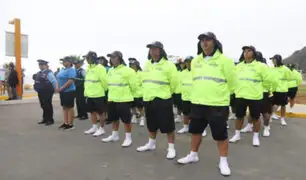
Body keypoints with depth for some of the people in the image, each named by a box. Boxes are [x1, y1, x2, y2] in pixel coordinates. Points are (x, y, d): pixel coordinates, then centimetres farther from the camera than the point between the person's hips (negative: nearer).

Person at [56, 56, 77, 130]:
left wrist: (61, 88, -19)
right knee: (64, 107, 13)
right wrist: (57, 87, -2)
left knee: (69, 107, -2)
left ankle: (70, 124, 6)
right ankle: (65, 123, 21)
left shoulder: (71, 70, -13)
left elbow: (70, 81, -23)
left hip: (69, 91, -9)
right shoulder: (62, 70, 15)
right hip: (62, 91, 9)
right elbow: (58, 79, 17)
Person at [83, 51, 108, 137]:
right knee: (92, 111, 16)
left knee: (100, 112, 2)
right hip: (90, 94, 9)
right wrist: (87, 91, 17)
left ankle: (101, 129, 13)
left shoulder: (100, 68, -14)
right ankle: (94, 127, 30)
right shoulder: (88, 68, 13)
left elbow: (104, 81, -15)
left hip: (99, 94, -9)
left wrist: (104, 90, -5)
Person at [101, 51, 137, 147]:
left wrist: (127, 94, 1)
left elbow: (133, 85, -9)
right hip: (112, 99, 7)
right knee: (114, 118, 17)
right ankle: (114, 135, 32)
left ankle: (128, 138, 13)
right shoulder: (110, 71, 12)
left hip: (124, 100, -7)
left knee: (126, 119, 0)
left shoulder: (127, 70, -11)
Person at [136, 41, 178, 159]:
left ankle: (171, 148, 13)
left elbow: (173, 82, -8)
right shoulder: (147, 64, 11)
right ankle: (151, 144, 36)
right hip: (148, 99, 7)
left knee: (167, 125, 0)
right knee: (151, 124, 19)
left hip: (163, 100, -7)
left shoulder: (168, 65, -10)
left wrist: (165, 93, 2)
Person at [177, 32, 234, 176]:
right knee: (195, 130, 16)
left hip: (218, 104, -5)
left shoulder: (224, 60, -7)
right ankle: (193, 155, 34)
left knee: (220, 134, 3)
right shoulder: (195, 61, 10)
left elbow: (231, 83, -1)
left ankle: (223, 162, 20)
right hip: (197, 103, 6)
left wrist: (220, 94, 7)